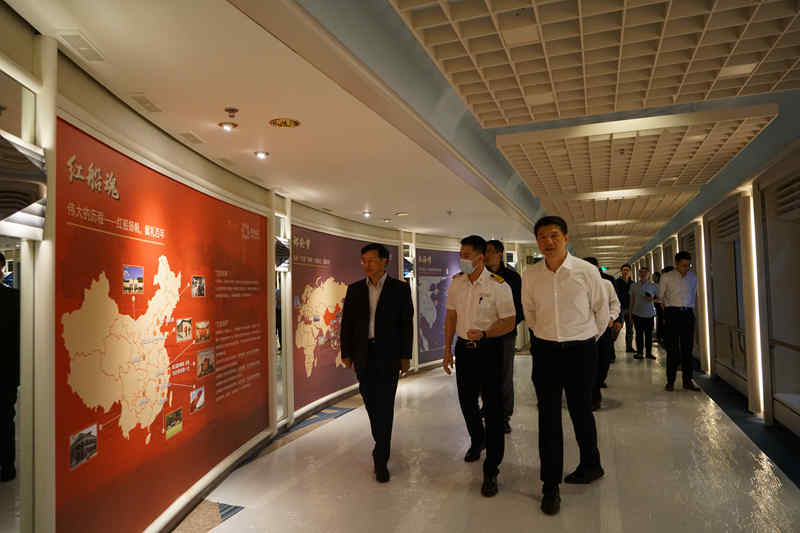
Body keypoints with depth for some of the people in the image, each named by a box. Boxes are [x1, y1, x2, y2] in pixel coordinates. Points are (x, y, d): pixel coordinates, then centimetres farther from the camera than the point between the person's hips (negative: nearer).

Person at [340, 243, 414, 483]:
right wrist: (346, 353, 3)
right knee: (371, 402, 13)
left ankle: (381, 459, 3)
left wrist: (405, 356, -4)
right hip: (363, 355, 3)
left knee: (385, 406, -4)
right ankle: (382, 442, 35)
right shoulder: (355, 289, 6)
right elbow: (347, 322, 7)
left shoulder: (400, 288, -2)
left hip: (388, 355, -3)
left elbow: (407, 323, -1)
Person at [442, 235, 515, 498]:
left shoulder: (498, 286, -13)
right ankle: (477, 441, 47)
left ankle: (491, 472, 8)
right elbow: (451, 316, 9)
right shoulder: (456, 282, 2)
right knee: (467, 402, 18)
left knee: (493, 408, -2)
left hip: (488, 350, -5)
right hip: (463, 348, 5)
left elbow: (509, 322, -12)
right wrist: (447, 350, 8)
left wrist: (483, 334, -28)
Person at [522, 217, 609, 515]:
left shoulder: (586, 271, -9)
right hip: (545, 351, 2)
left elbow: (601, 311, 5)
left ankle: (591, 465, 39)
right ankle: (550, 486, 17)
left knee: (581, 411, 12)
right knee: (548, 418, 5)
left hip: (581, 350, -2)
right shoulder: (530, 276, -3)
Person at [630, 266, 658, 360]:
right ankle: (639, 352, 7)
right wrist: (630, 313, 10)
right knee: (639, 334, 2)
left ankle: (648, 352, 10)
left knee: (649, 334, 2)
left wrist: (653, 299, -12)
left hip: (649, 314, -1)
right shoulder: (634, 286, 8)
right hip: (637, 313, 1)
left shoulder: (654, 286, 4)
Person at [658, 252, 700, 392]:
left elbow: (694, 295, 20)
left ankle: (687, 381, 11)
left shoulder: (693, 277, 10)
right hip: (672, 313, -3)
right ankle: (670, 381, 2)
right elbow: (661, 296, 10)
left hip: (688, 313, 3)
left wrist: (690, 308, 14)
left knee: (688, 348, 4)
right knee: (672, 348, -4)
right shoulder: (666, 277, 1)